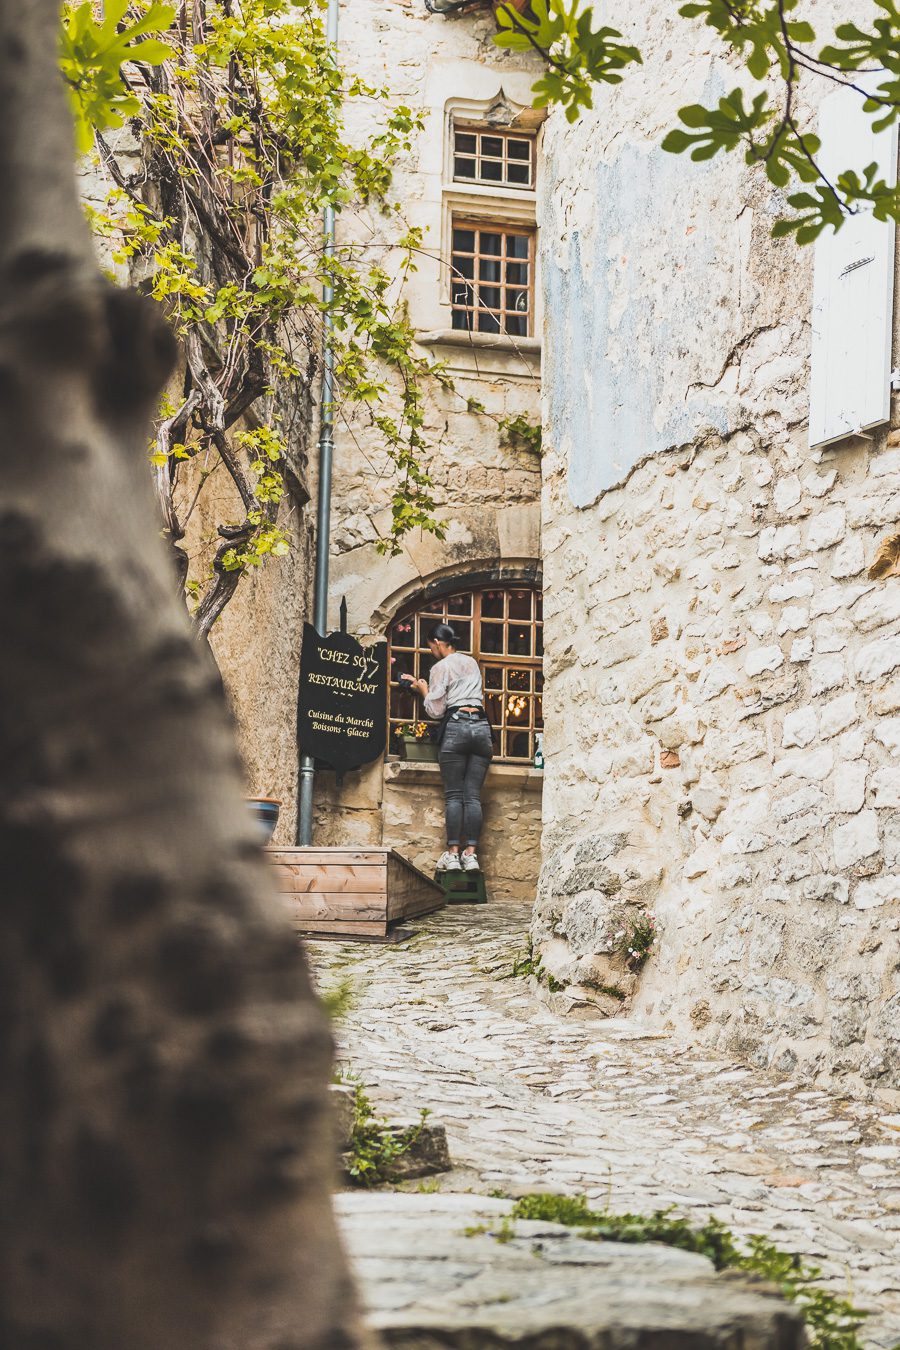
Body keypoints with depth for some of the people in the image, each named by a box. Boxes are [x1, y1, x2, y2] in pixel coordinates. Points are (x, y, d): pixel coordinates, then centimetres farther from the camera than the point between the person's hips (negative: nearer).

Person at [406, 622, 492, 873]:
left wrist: (424, 690, 17)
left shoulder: (440, 667, 2)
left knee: (453, 795, -3)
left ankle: (453, 854, -8)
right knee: (473, 796, 0)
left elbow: (435, 710, 0)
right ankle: (471, 854, -7)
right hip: (481, 725, 5)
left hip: (456, 725, -5)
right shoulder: (472, 663, 21)